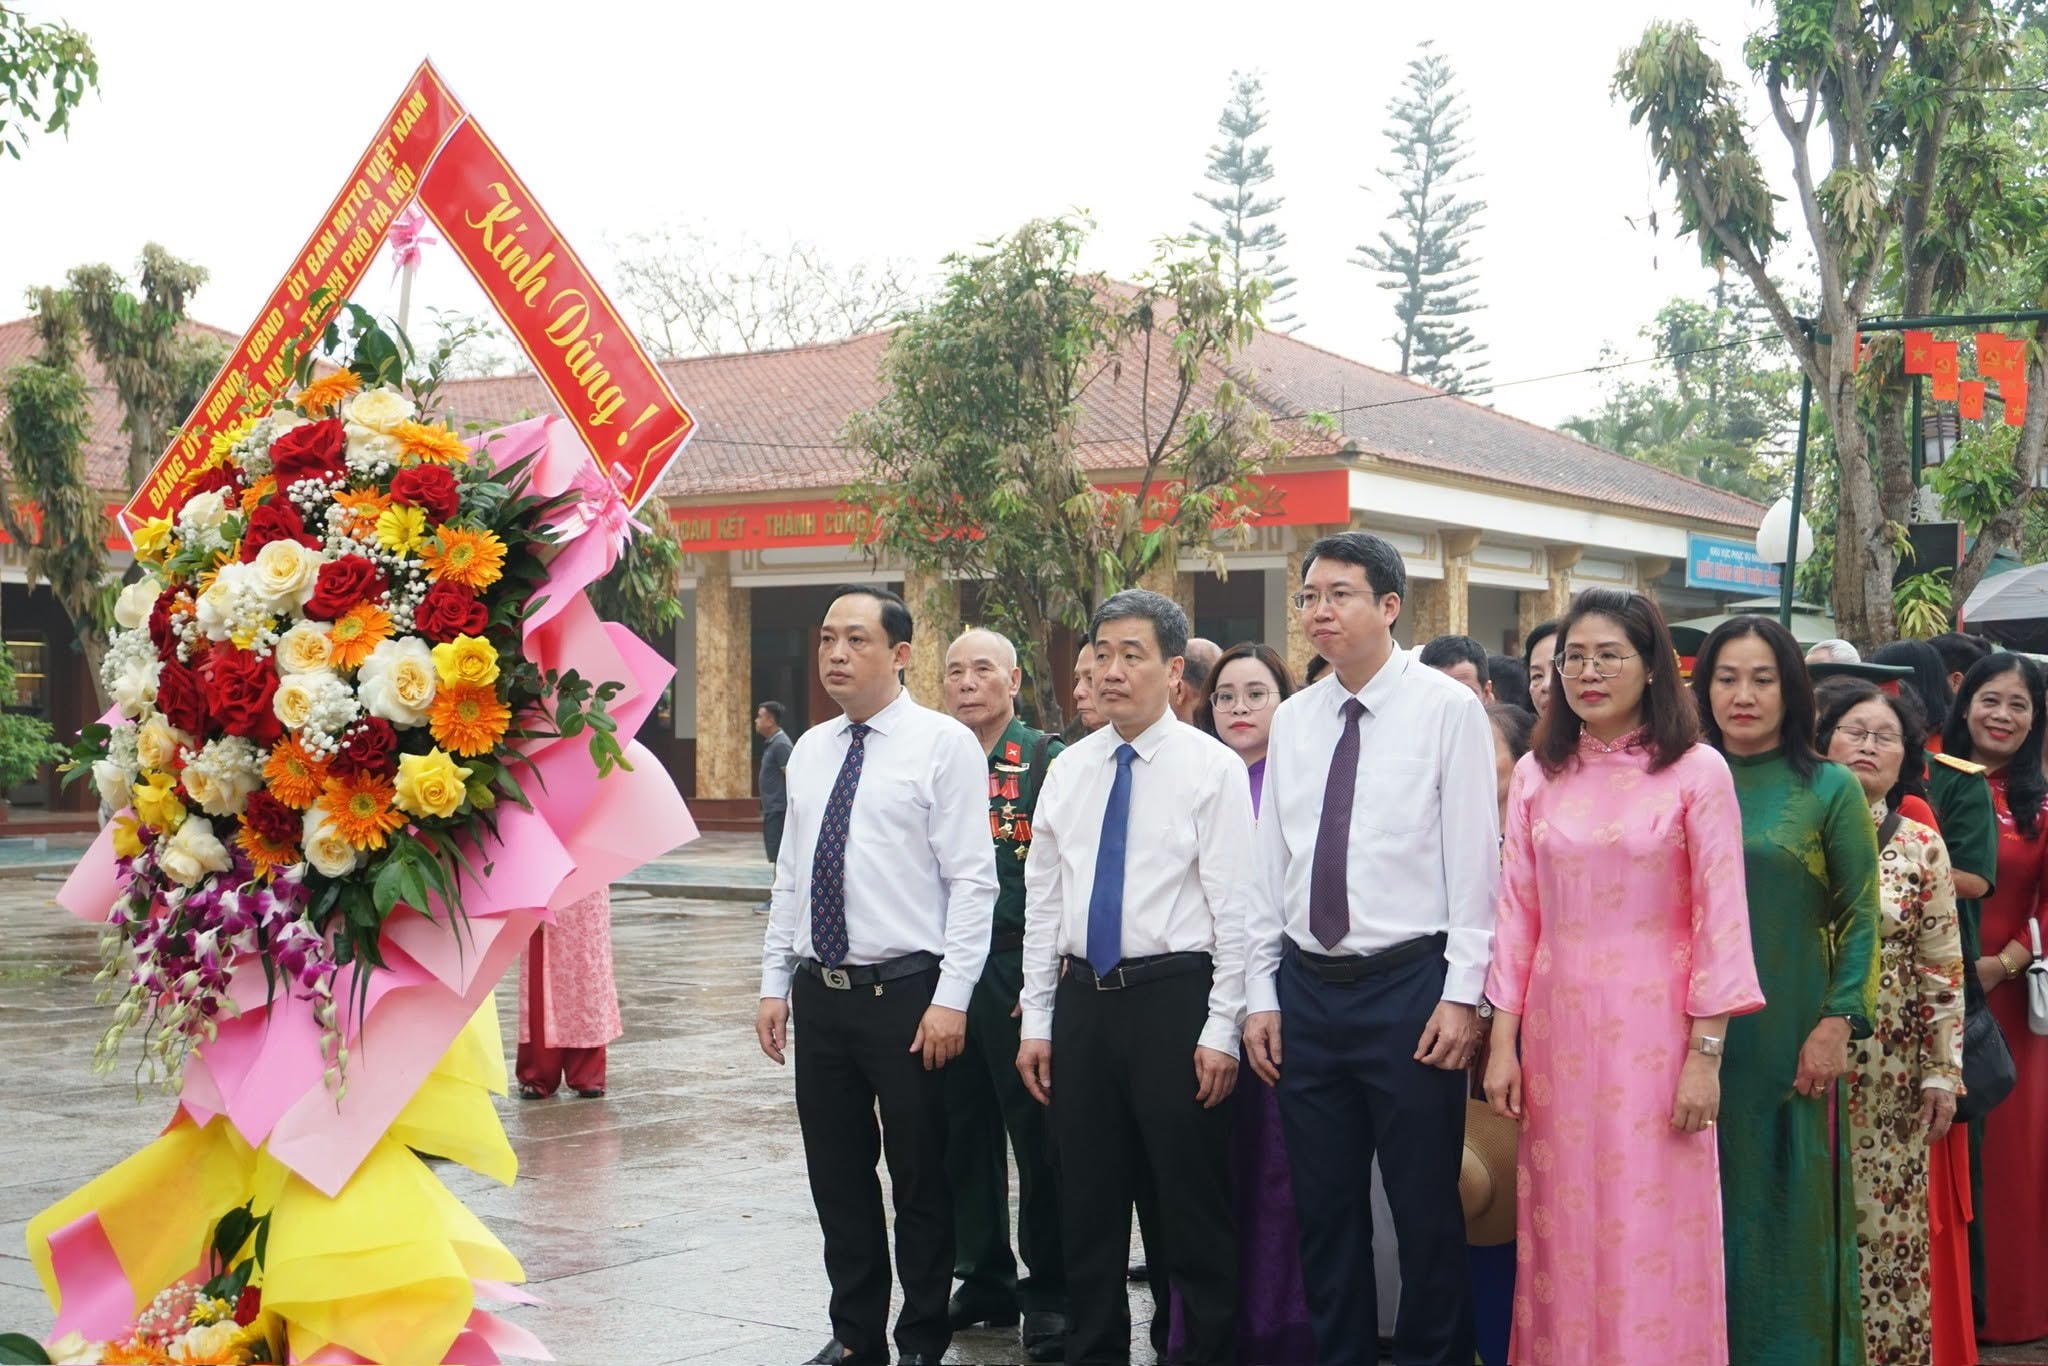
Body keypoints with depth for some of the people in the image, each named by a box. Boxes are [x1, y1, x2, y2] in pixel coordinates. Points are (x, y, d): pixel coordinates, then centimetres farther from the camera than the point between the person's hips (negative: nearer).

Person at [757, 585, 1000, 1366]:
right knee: (838, 1178, 13)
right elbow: (791, 877, 15)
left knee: (921, 1181, 5)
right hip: (819, 992, 6)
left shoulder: (944, 744, -8)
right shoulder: (810, 751, 11)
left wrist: (951, 998, -16)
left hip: (906, 994, -6)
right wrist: (774, 984, 10)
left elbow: (972, 881, -11)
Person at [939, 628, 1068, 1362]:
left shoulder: (1050, 759, -4)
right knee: (964, 1131, 11)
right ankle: (984, 1279, 24)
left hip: (1020, 968, -5)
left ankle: (1049, 1294, 11)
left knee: (1038, 1135, 1)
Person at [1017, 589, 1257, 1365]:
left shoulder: (1212, 768, -6)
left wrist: (1221, 1031, -12)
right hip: (1083, 1000, 5)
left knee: (1193, 1206, 2)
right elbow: (1042, 900, 12)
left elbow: (1235, 907, -8)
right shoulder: (1068, 770, 10)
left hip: (1173, 998, -5)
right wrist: (1036, 1019, 8)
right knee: (1088, 1205, 13)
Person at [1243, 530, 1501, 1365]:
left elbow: (1474, 859, -8)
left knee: (1425, 1205, 2)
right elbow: (1270, 864, 11)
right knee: (1323, 1206, 11)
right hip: (1307, 987, 5)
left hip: (1409, 985, -5)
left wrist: (1462, 994, -12)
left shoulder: (1447, 709, -4)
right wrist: (1261, 995, 8)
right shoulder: (1292, 720, 11)